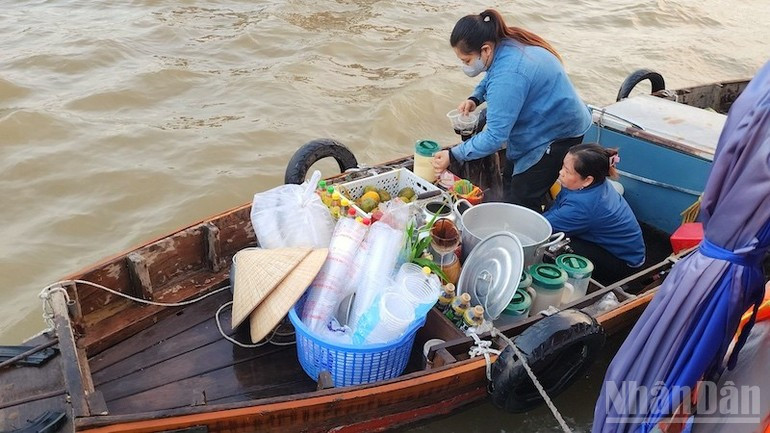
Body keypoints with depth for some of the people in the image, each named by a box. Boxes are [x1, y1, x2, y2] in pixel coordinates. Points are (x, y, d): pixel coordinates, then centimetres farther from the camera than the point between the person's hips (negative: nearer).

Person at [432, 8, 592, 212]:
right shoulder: (506, 44, -7)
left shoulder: (508, 76, -35)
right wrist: (475, 98, -2)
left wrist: (453, 155, -26)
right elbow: (491, 77, 16)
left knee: (520, 204, -9)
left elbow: (494, 137, -34)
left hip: (558, 134, -10)